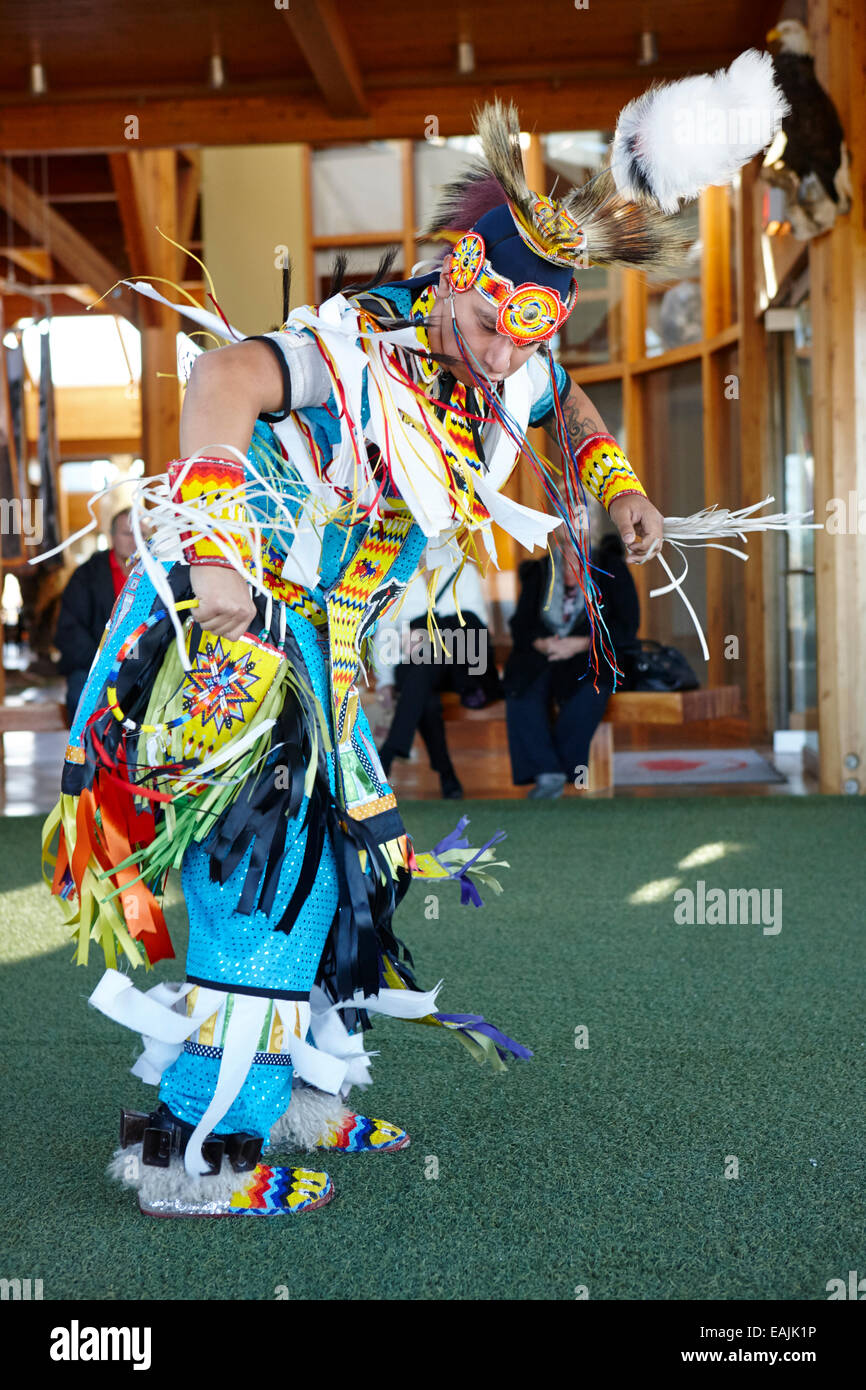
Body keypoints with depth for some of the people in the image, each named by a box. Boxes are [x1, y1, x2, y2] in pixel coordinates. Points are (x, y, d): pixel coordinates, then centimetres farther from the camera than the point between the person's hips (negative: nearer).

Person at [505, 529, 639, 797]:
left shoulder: (610, 569, -1)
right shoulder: (539, 573, 7)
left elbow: (626, 626, -8)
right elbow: (521, 624, 4)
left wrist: (580, 644, -19)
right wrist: (542, 643, -18)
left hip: (597, 653, -2)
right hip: (546, 655, 3)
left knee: (589, 688, -37)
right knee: (522, 689, -30)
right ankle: (547, 773, -35)